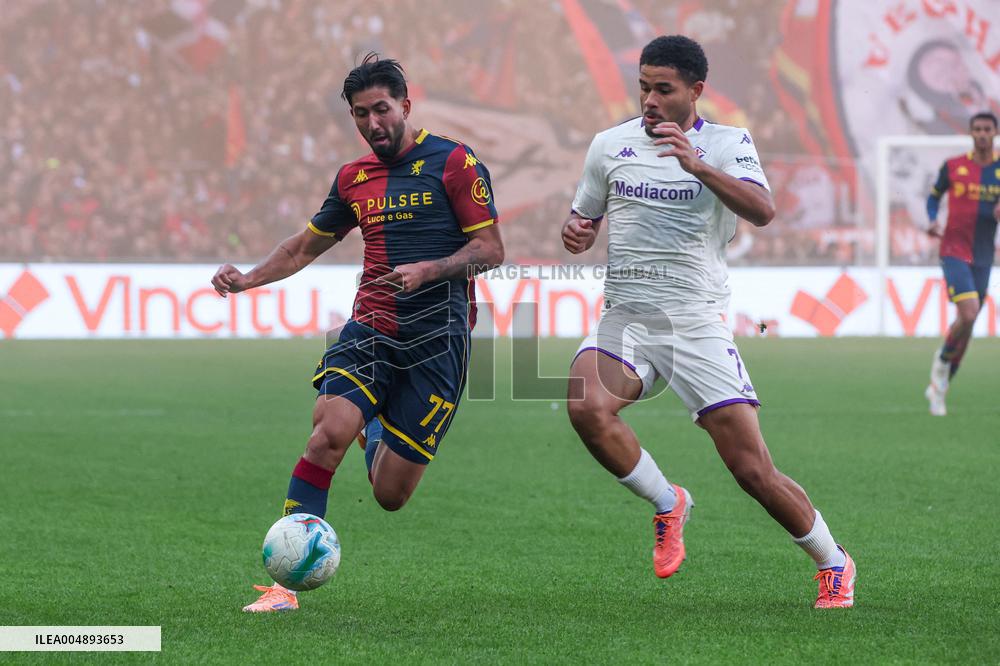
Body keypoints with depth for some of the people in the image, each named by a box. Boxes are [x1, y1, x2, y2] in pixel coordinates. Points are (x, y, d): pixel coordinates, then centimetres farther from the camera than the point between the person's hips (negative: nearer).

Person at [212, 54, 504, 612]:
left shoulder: (455, 162, -3)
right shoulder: (355, 179, 13)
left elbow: (491, 250, -5)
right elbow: (306, 247, 25)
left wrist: (427, 270, -20)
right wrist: (249, 278, 9)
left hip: (438, 341, -3)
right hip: (370, 332, 3)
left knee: (390, 495, 1)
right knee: (328, 435, -25)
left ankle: (381, 443, 39)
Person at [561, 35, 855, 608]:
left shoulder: (728, 143, 0)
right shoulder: (610, 145, 9)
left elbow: (762, 212, -18)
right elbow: (585, 218, 24)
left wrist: (697, 165, -32)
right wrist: (577, 233, -1)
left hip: (699, 321, -2)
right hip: (626, 318, 2)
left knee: (754, 471, -8)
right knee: (586, 406, -30)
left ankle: (834, 564, 18)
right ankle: (668, 504, -3)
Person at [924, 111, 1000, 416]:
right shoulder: (952, 166, -1)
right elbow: (934, 196, 14)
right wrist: (933, 221, -5)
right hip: (954, 252, -3)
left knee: (967, 324, 8)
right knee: (969, 314, -21)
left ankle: (939, 387, 23)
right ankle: (943, 360, 8)